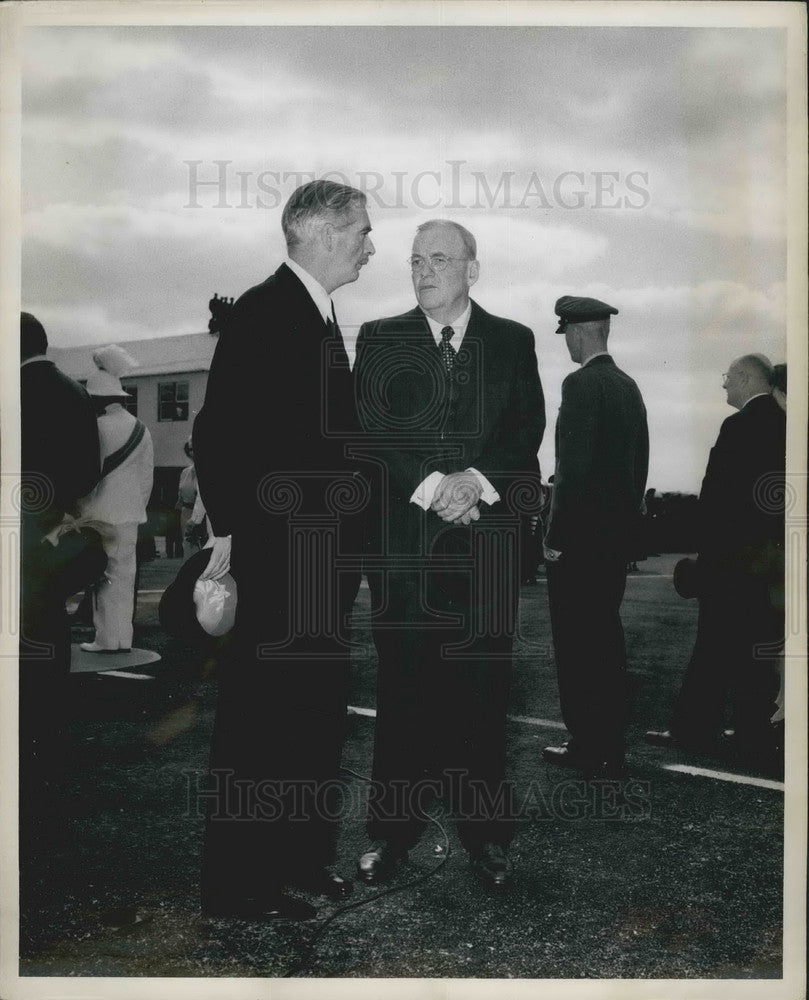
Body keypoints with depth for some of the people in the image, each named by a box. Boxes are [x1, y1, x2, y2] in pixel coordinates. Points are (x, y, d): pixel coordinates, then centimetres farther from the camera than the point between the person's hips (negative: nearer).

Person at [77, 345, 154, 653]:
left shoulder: (98, 427, -12)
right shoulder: (141, 430, 8)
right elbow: (147, 478, 9)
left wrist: (78, 510, -2)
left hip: (102, 514, -6)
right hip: (130, 516, 6)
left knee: (104, 578, 0)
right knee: (124, 576, 9)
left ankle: (107, 639, 2)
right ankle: (123, 638, 13)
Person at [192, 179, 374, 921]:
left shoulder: (321, 317, 16)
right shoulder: (263, 311, -12)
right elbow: (218, 433, -17)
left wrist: (350, 545, 15)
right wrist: (230, 533, -18)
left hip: (327, 554, 10)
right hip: (279, 553, -9)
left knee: (319, 710, 15)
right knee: (260, 714, -1)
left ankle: (304, 855, 30)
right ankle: (238, 883, 12)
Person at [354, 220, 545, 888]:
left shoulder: (513, 341, 11)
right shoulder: (379, 339, 9)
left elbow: (527, 428, 2)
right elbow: (370, 430, -1)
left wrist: (478, 481, -15)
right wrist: (432, 485, -14)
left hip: (486, 538, 0)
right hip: (402, 538, 0)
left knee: (482, 688, 3)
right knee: (403, 688, 4)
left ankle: (486, 833, 15)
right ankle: (394, 827, 15)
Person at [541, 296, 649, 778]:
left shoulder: (581, 384, -13)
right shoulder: (629, 386, 12)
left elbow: (574, 466, -19)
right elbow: (640, 462, 15)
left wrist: (556, 535, -14)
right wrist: (627, 518, 20)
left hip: (581, 535, -9)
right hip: (620, 531, 9)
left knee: (576, 642, -1)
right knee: (607, 634, 15)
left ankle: (588, 747, 5)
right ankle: (611, 745, 23)